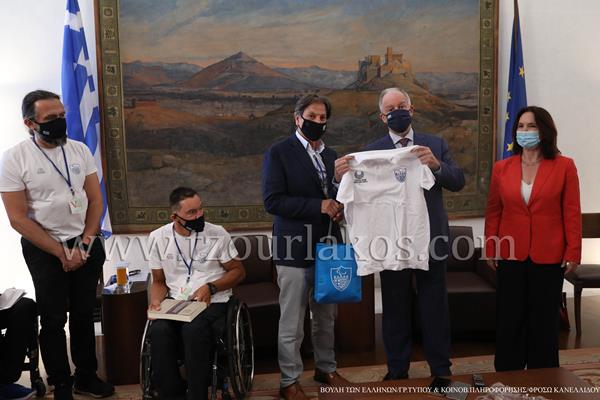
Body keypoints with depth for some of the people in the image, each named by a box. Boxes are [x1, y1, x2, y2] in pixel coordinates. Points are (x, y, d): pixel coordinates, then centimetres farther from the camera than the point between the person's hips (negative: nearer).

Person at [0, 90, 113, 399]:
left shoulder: (80, 150, -1)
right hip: (44, 250, -3)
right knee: (54, 319, 7)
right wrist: (61, 253, -13)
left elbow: (95, 200, 3)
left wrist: (84, 244, -8)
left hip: (87, 244, 4)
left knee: (84, 314, 13)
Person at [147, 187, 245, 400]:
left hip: (212, 302, -2)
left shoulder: (217, 234, -1)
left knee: (194, 330, -35)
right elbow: (159, 281, 15)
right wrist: (155, 302, -6)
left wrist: (211, 287, -11)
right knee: (159, 331, -30)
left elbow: (238, 272, 5)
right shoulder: (159, 237, 5)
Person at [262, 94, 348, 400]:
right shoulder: (279, 153, -6)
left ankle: (325, 368, 34)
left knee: (326, 317, 16)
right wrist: (318, 206, -19)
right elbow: (272, 201, -15)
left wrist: (338, 208, 0)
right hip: (295, 248, -6)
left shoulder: (331, 155, 14)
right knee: (292, 323, 3)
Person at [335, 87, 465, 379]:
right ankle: (397, 371, 25)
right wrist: (341, 177, -28)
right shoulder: (372, 151, 1)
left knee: (435, 308, 11)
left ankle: (441, 370, 26)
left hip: (431, 238, 1)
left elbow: (458, 182, -3)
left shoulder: (435, 145, 4)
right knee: (395, 309, 11)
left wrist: (436, 165, -23)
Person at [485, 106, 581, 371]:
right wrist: (490, 248, 2)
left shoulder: (564, 166, -4)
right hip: (510, 255, 2)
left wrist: (573, 252, -6)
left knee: (544, 320, 11)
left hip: (549, 257, -1)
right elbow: (493, 211, 5)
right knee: (509, 319, 10)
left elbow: (572, 212, -3)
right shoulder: (501, 168, 2)